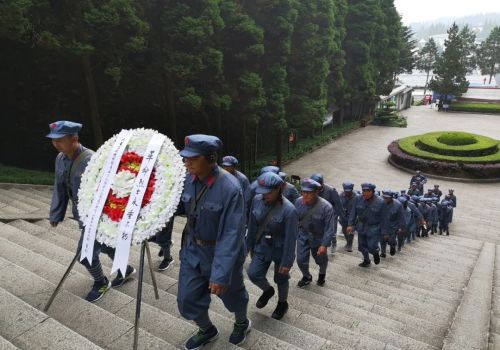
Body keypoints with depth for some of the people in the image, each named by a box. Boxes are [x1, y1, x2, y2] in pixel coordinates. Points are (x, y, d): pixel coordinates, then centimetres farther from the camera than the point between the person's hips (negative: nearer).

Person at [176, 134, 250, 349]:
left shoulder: (230, 188, -30)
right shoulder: (189, 179, -11)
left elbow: (232, 235, -29)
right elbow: (183, 208, 6)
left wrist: (221, 273, -29)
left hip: (223, 253, -5)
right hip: (192, 249, 5)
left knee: (231, 294, 21)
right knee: (187, 299, 14)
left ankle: (242, 324, 55)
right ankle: (207, 331, 46)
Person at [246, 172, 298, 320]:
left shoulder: (288, 210, -29)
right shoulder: (257, 200, -14)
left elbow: (290, 238, -23)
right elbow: (252, 225, 0)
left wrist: (286, 262, -18)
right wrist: (250, 245, 8)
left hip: (280, 251, -4)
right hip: (262, 247, 4)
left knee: (281, 279, 14)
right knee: (253, 274, -1)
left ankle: (282, 303, 45)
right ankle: (267, 290, 33)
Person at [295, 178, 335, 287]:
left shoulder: (326, 207, -27)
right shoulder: (298, 202, -16)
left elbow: (329, 228, -23)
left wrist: (324, 245, -25)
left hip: (318, 238, -2)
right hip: (303, 236, 2)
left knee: (321, 260, 19)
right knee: (301, 260, 3)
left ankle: (322, 274, 53)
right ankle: (306, 277, 35)